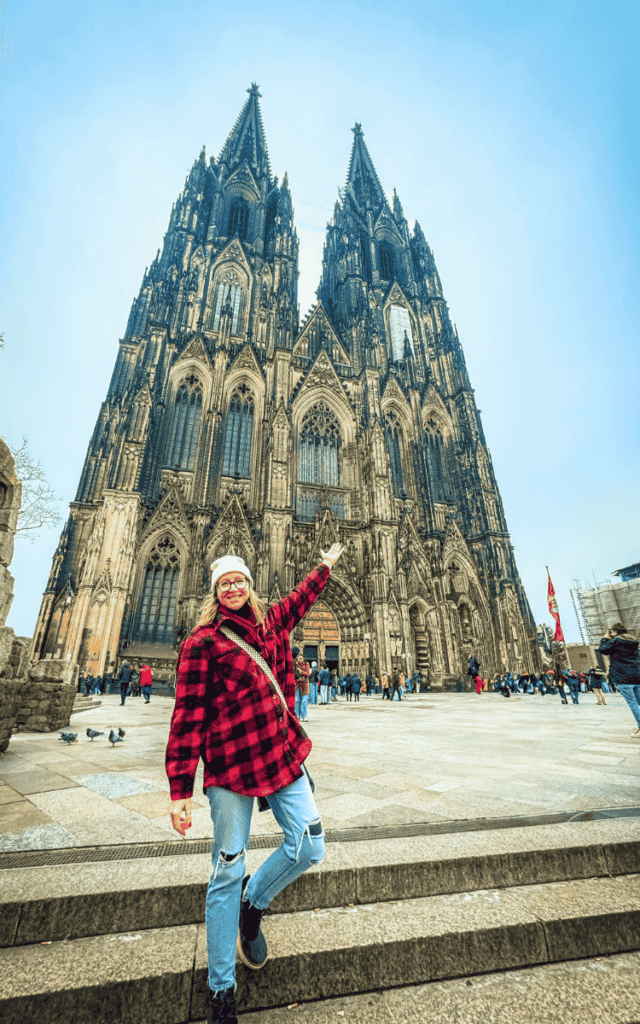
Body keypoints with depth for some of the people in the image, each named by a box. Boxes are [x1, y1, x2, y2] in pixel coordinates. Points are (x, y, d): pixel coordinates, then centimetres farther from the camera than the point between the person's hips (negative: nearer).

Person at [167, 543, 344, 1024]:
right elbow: (187, 717, -9)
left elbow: (300, 599, 26)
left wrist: (325, 566, 38)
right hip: (232, 765, -5)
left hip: (283, 753, 6)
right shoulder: (202, 641, -8)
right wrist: (180, 790, -10)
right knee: (228, 871, 5)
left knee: (309, 848, 4)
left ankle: (253, 902, 33)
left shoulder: (269, 624, 7)